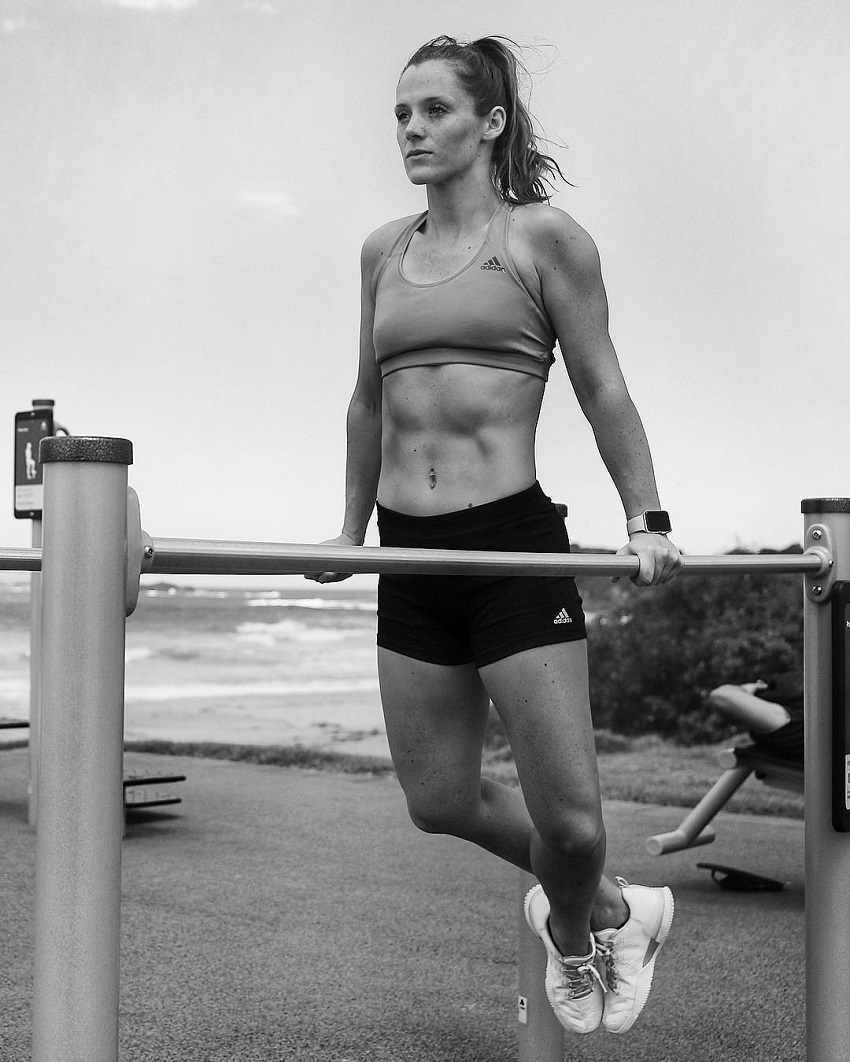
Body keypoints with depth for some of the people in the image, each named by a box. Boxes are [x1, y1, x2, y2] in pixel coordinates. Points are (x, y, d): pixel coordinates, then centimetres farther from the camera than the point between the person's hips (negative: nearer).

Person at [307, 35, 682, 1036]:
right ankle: (607, 908, 36)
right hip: (409, 555, 5)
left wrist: (646, 521, -2)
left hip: (515, 543, -5)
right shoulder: (383, 251, 12)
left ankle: (571, 929, 32)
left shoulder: (543, 236, -2)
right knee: (437, 801, 10)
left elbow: (601, 389, 0)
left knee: (569, 818, -5)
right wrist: (351, 530, 22)